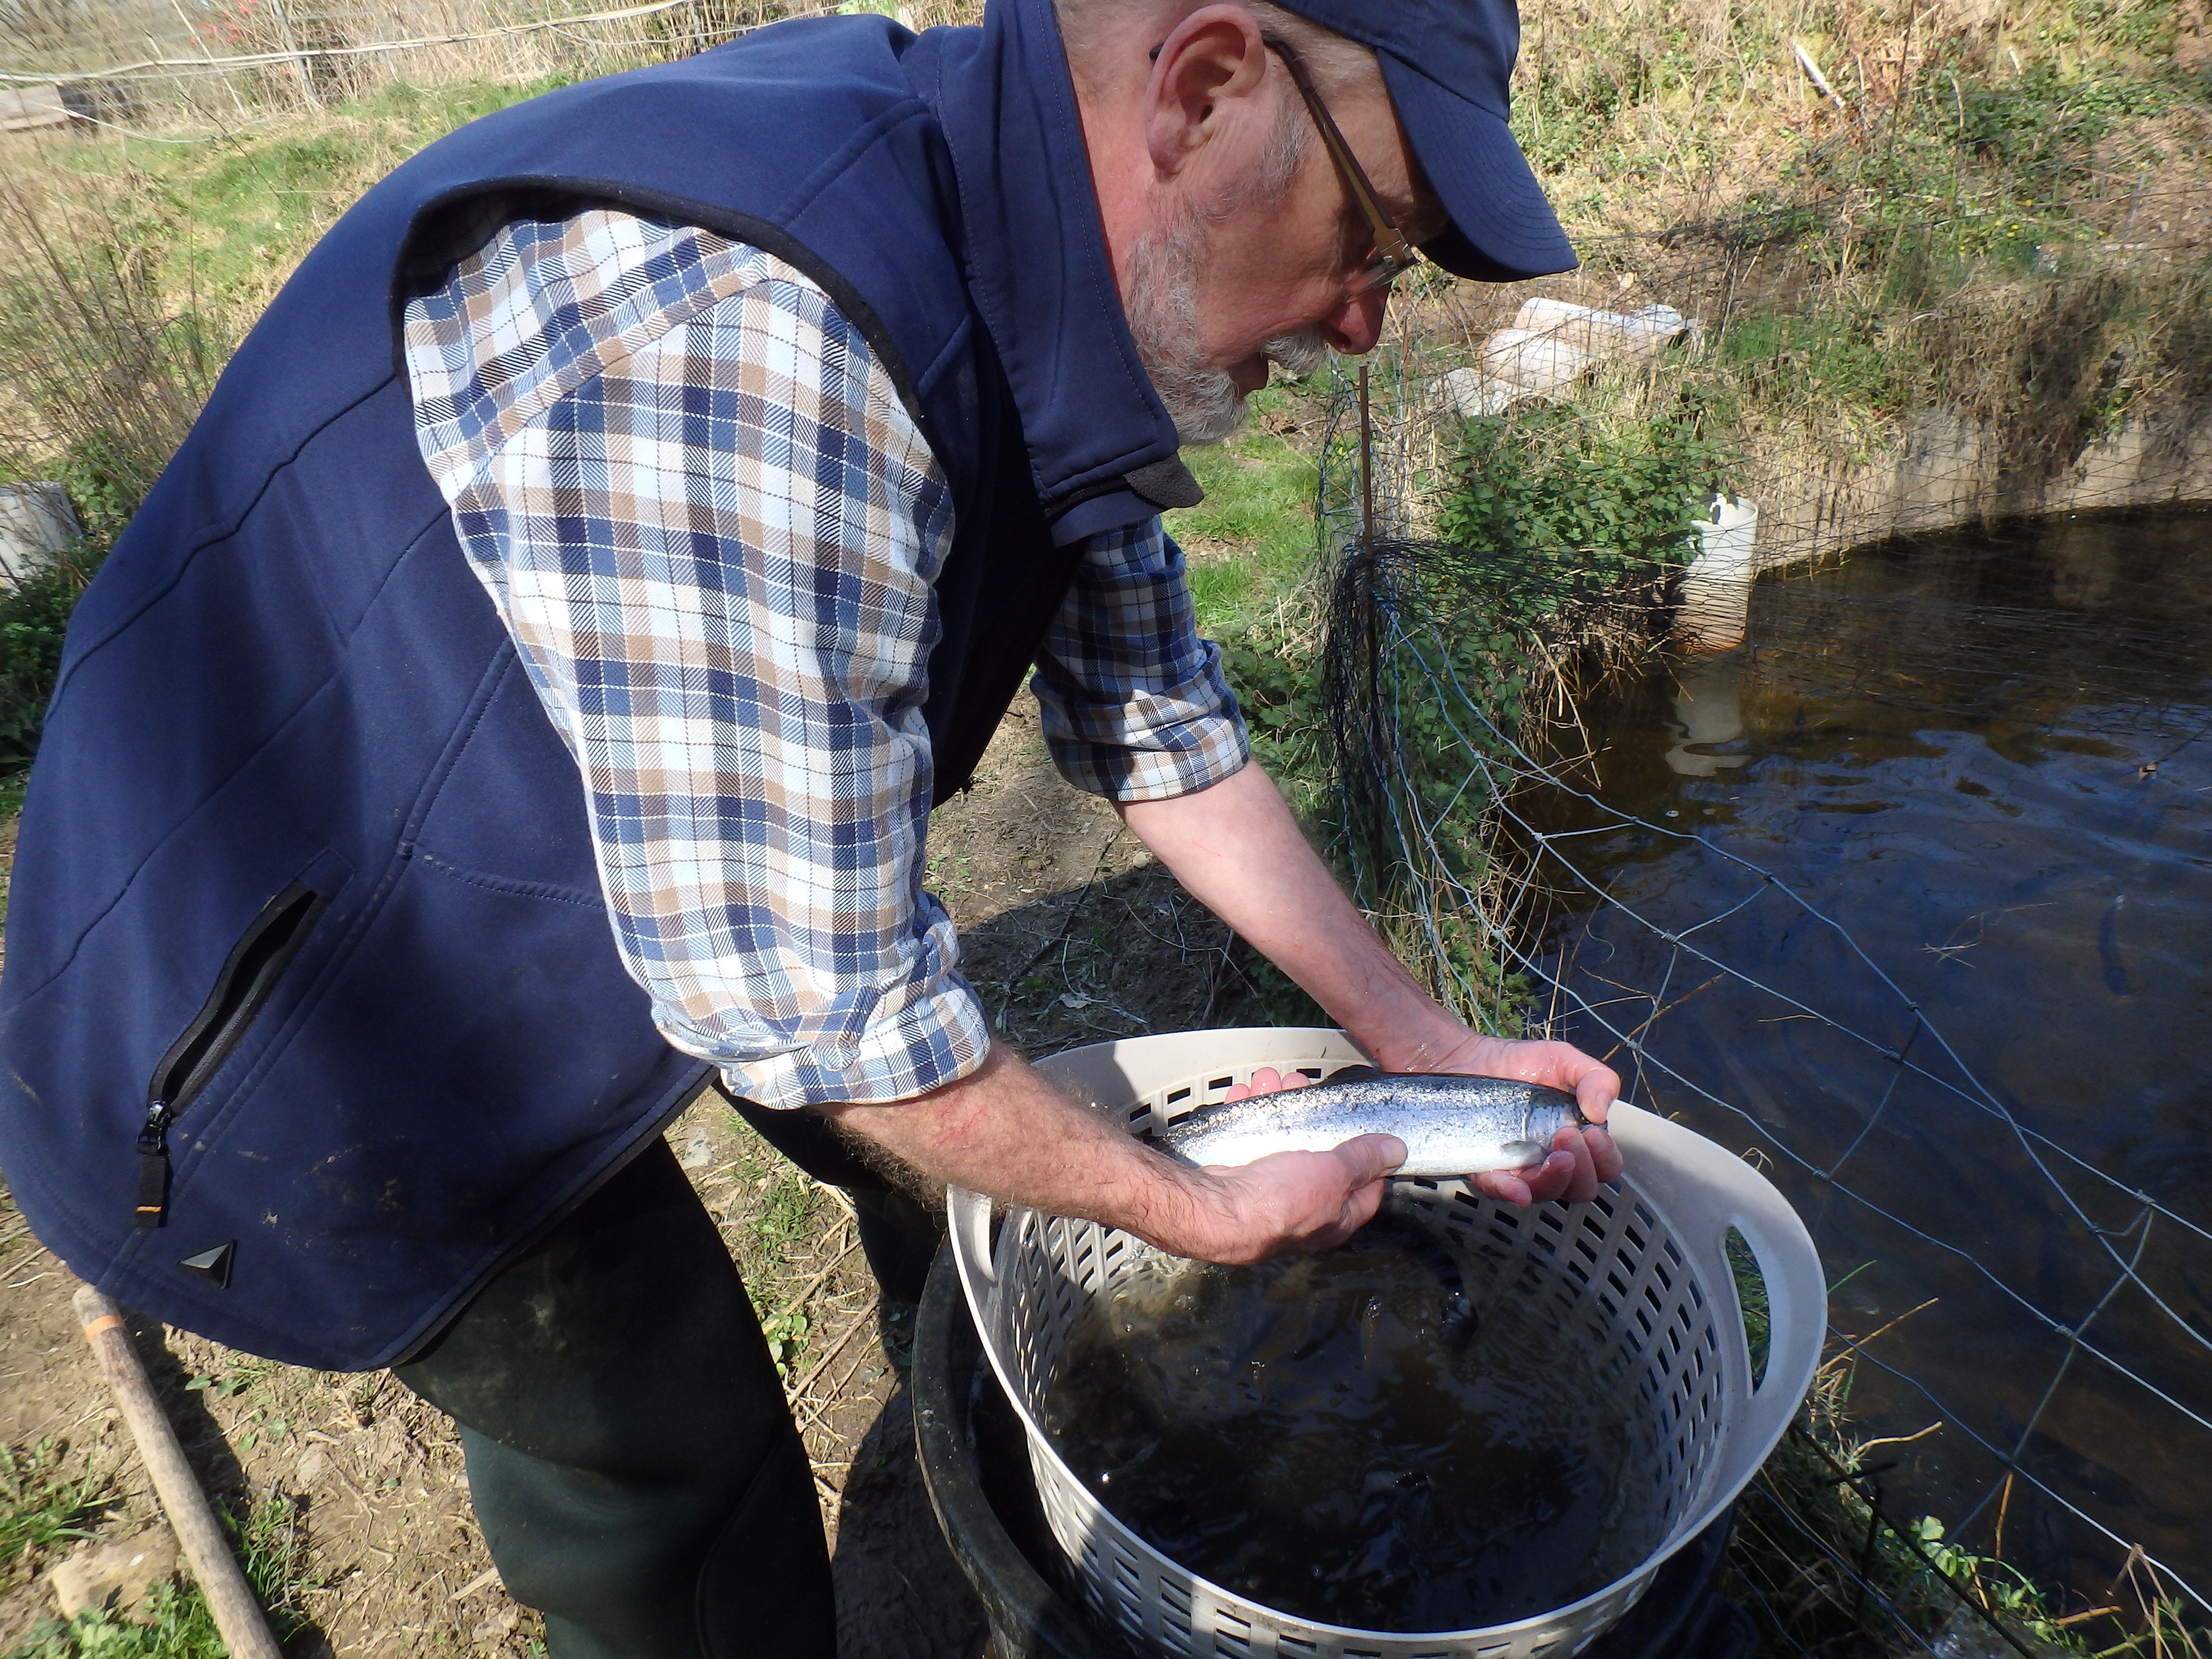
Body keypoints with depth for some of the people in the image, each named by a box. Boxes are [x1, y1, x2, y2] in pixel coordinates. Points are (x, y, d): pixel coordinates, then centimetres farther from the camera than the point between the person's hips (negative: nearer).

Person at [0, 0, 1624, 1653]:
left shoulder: (1063, 313, -8)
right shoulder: (742, 327, -39)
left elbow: (1158, 725, 1)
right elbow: (821, 1011, -33)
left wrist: (1430, 1044, 3)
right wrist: (1203, 1214, -16)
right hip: (308, 1024, -7)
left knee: (971, 1140, 18)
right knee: (678, 1477, 2)